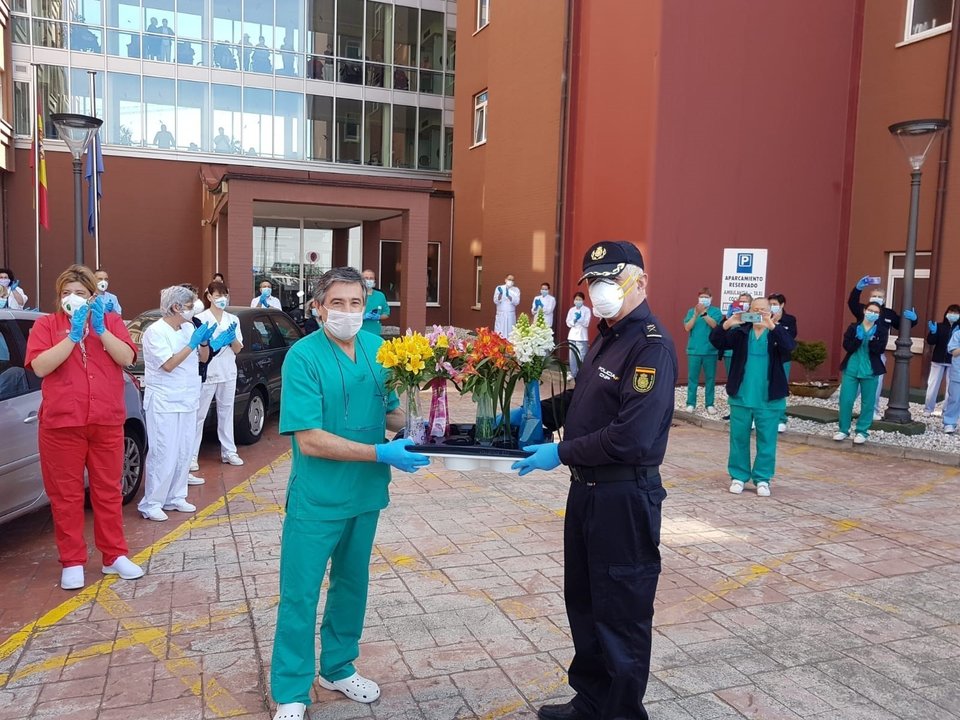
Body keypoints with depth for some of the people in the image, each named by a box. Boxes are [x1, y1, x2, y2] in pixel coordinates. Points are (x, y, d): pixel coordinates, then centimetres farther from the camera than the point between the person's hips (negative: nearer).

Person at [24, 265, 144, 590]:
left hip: (107, 422, 1)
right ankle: (72, 562, 18)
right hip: (61, 423, -1)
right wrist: (74, 335, -16)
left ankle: (114, 556, 21)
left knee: (108, 490, 10)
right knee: (66, 494, 6)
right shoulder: (46, 324, 3)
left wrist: (100, 329, -15)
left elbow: (127, 358, -6)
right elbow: (40, 367, -12)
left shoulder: (111, 320, 7)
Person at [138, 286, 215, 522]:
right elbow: (168, 365, -20)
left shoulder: (189, 328, 7)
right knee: (164, 455, -5)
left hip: (187, 401, 7)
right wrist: (192, 343, -20)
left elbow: (203, 358, 12)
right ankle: (151, 503, 5)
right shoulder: (155, 332, -12)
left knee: (184, 454, 11)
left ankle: (175, 498, 22)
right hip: (164, 403, -7)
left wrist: (205, 341, -7)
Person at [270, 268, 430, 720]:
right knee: (300, 593, 6)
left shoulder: (377, 348, -1)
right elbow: (309, 440, -22)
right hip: (316, 499, -5)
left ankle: (338, 669, 41)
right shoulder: (303, 356, -17)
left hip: (365, 494, 6)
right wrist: (380, 454, -24)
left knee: (352, 584, 20)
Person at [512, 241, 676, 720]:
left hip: (625, 498, -10)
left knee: (621, 614, 7)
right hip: (587, 488, 10)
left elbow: (632, 438, -28)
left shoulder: (652, 345, -20)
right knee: (583, 602, 21)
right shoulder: (607, 335, 11)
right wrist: (540, 410, 7)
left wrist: (561, 454, -20)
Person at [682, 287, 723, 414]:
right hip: (694, 350, 1)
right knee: (692, 377, 2)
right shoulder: (691, 311, 6)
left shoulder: (716, 311, 2)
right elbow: (687, 327, -4)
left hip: (710, 350, -1)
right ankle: (691, 404, 7)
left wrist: (703, 313, -25)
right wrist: (696, 314, -16)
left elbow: (714, 324, -14)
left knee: (710, 378, 5)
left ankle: (710, 404, 11)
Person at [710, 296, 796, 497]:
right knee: (739, 439, 9)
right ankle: (738, 476, 21)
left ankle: (763, 479, 19)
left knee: (766, 441, 7)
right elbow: (716, 341, -8)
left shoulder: (776, 333, 0)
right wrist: (727, 323, -25)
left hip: (769, 400, -1)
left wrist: (771, 326, -34)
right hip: (740, 398, 1)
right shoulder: (740, 332, 3)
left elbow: (790, 345, -21)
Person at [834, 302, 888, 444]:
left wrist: (872, 339, -25)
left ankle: (862, 431, 14)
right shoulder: (854, 327, 4)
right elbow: (847, 346, -6)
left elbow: (880, 349, -10)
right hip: (851, 369, 1)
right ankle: (843, 429, 12)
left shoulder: (881, 330, 1)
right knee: (846, 400, 0)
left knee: (867, 402, 3)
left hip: (870, 371, 0)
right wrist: (858, 339, -21)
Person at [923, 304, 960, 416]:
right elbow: (930, 341, -2)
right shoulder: (939, 326, 4)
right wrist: (933, 332, -18)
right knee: (933, 385, 4)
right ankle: (928, 409, 13)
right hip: (938, 360, 1)